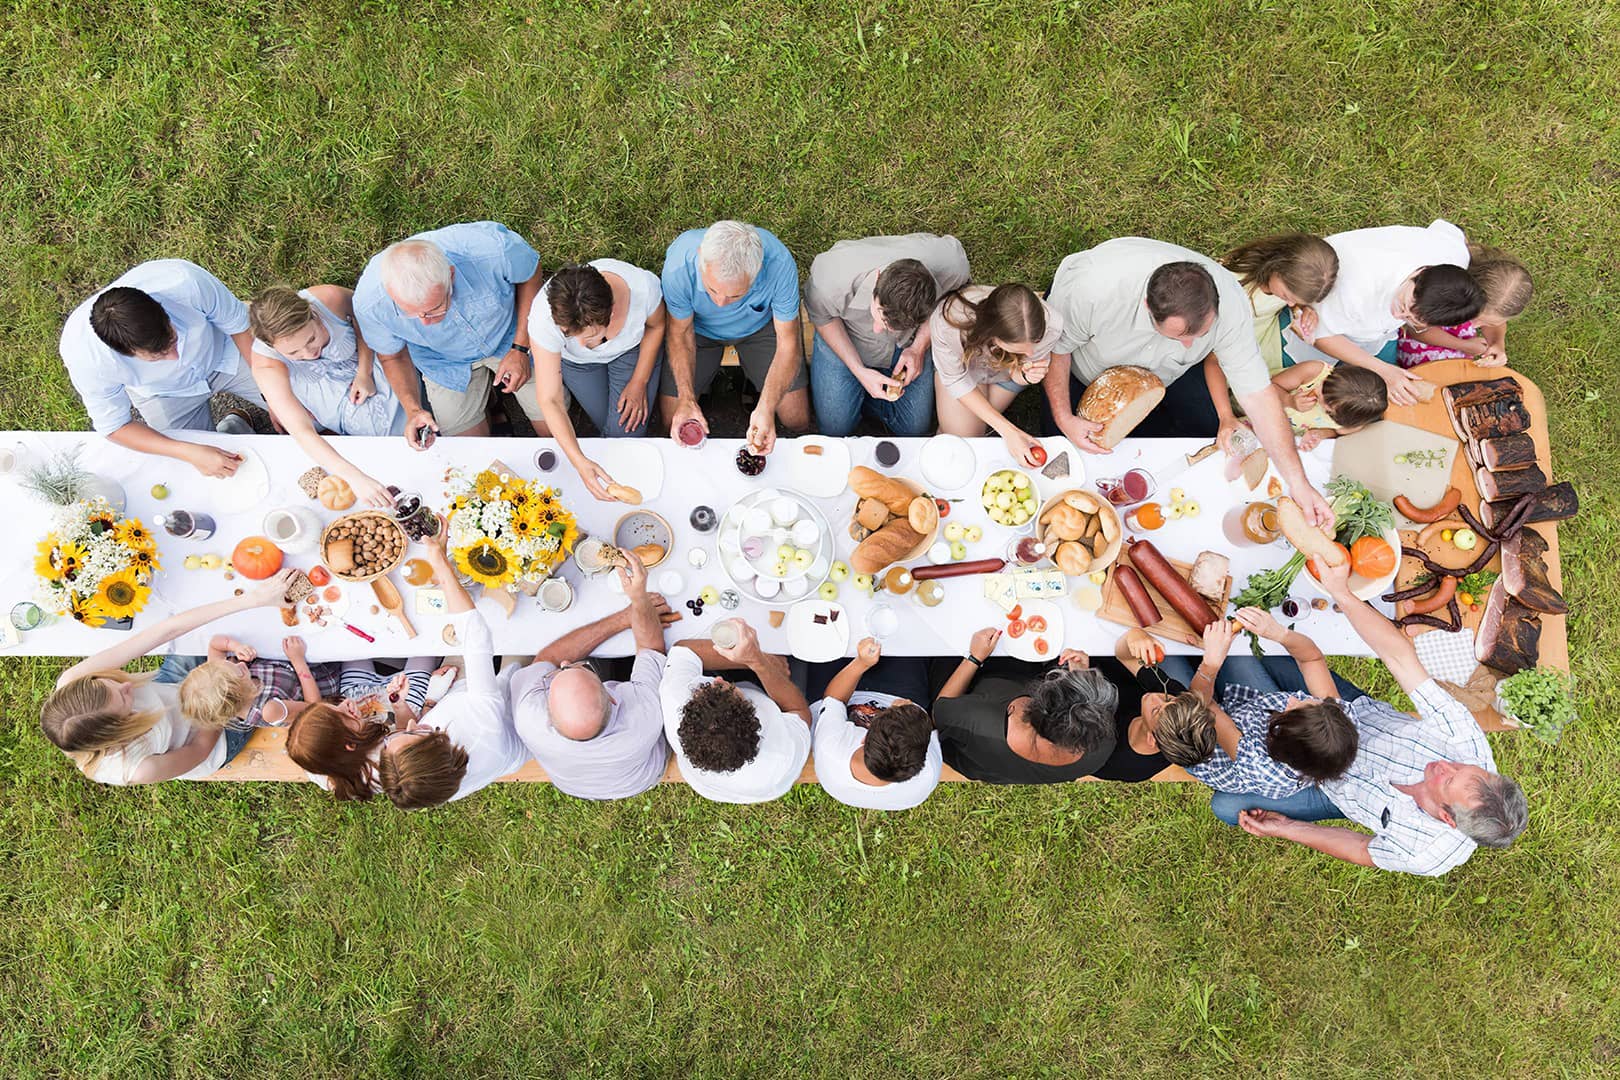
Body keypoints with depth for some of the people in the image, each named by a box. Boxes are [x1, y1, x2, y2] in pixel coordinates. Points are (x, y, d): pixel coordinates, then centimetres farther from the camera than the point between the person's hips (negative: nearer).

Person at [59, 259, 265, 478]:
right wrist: (189, 453, -33)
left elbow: (237, 323, -19)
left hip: (223, 356, 1)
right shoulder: (83, 355, -38)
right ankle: (232, 425, 22)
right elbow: (115, 427, -21)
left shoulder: (185, 281, -41)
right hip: (161, 392, -1)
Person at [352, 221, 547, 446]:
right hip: (446, 360, 1)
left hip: (508, 334, 0)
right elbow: (393, 357, -13)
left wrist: (520, 349, -19)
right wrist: (413, 409, -30)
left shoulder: (492, 247, -42)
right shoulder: (370, 302, -36)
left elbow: (530, 273, -17)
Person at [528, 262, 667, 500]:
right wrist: (579, 461, -45)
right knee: (607, 426, 2)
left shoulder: (644, 286, -41)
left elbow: (656, 326, -14)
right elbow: (550, 401, -35)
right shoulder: (544, 319, -42)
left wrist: (639, 382, -11)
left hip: (634, 347, 0)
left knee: (626, 432, -7)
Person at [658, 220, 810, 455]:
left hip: (760, 325, 0)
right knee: (673, 418, -5)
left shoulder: (779, 264, -39)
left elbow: (788, 343, -27)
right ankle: (709, 373, 24)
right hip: (700, 327, 0)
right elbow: (681, 333, -18)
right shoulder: (678, 266, -38)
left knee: (797, 420, -5)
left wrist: (766, 409, -40)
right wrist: (687, 399, -31)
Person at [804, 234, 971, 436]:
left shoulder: (952, 265, -38)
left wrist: (919, 347, -21)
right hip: (843, 336, -1)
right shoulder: (832, 276, -42)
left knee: (916, 428, 0)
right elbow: (822, 316, -18)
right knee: (835, 427, -9)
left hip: (908, 342, 2)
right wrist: (859, 370, -26)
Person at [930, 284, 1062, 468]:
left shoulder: (1050, 326, -41)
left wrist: (1026, 375, -46)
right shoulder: (947, 323, -47)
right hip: (963, 361, -1)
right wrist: (1009, 431, -32)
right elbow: (957, 381, -27)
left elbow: (1016, 375, -20)